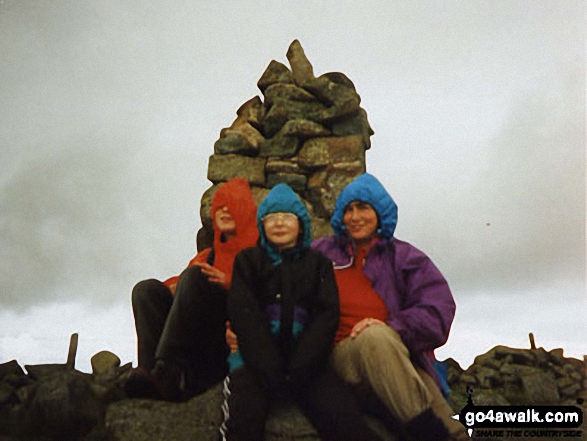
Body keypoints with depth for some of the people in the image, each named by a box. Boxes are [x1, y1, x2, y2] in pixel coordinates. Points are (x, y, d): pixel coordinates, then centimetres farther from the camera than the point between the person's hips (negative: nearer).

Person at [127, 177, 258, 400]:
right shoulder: (208, 255, 28)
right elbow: (177, 283, 16)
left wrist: (228, 283, -18)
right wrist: (175, 286, -8)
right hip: (202, 337, 5)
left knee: (194, 276, -25)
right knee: (147, 289, -12)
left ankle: (167, 367, -37)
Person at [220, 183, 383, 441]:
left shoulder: (318, 263, 16)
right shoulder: (248, 260, 13)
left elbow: (326, 316, 3)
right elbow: (245, 315, 0)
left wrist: (296, 370, -12)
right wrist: (271, 371, -14)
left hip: (304, 361, 1)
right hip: (257, 358, -1)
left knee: (345, 420, -22)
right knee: (243, 419, -30)